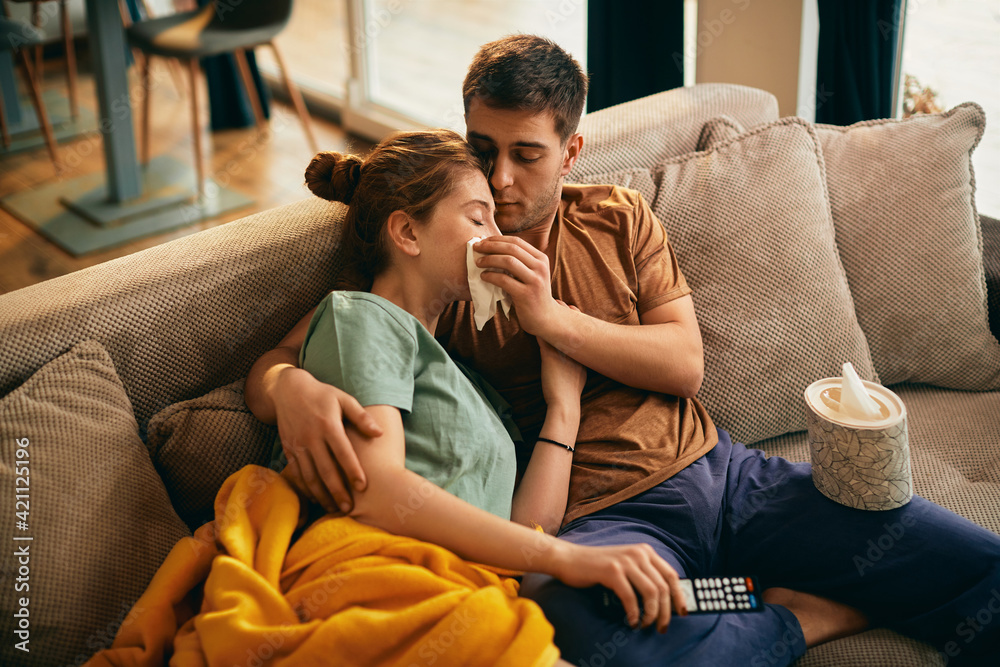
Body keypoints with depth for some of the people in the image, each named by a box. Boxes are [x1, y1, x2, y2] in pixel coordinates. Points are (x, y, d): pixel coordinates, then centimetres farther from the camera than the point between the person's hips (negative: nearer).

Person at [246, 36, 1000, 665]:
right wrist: (293, 389, -30)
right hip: (599, 515, -2)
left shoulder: (619, 219, 12)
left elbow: (684, 366, 2)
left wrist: (554, 318, -12)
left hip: (720, 470, 3)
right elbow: (274, 362, -5)